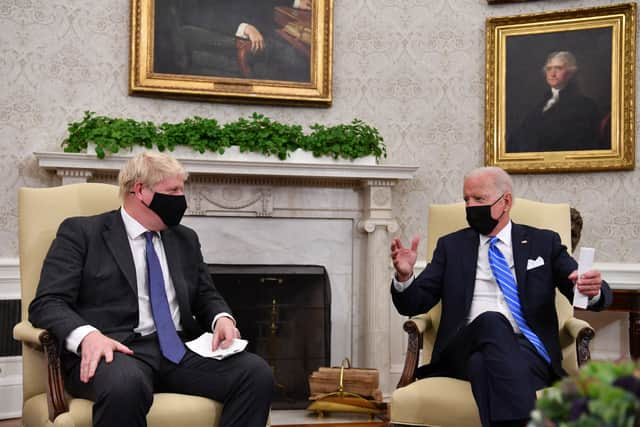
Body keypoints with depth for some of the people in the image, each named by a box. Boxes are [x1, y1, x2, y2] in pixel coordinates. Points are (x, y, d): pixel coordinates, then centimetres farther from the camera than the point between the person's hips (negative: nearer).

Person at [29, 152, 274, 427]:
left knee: (257, 373, -21)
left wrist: (222, 319, 1)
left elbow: (205, 296, 26)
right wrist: (87, 335, -24)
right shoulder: (82, 232, 5)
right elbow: (47, 303, -2)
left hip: (179, 350, 5)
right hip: (115, 349, -5)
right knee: (125, 384, -41)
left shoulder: (185, 239, 22)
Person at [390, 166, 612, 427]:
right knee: (491, 321, -36)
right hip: (467, 348, 1)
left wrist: (593, 290, -16)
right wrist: (404, 276, -11)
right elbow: (413, 305, 12)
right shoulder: (451, 246, 18)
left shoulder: (543, 242, 17)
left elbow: (599, 295, 10)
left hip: (527, 347, 0)